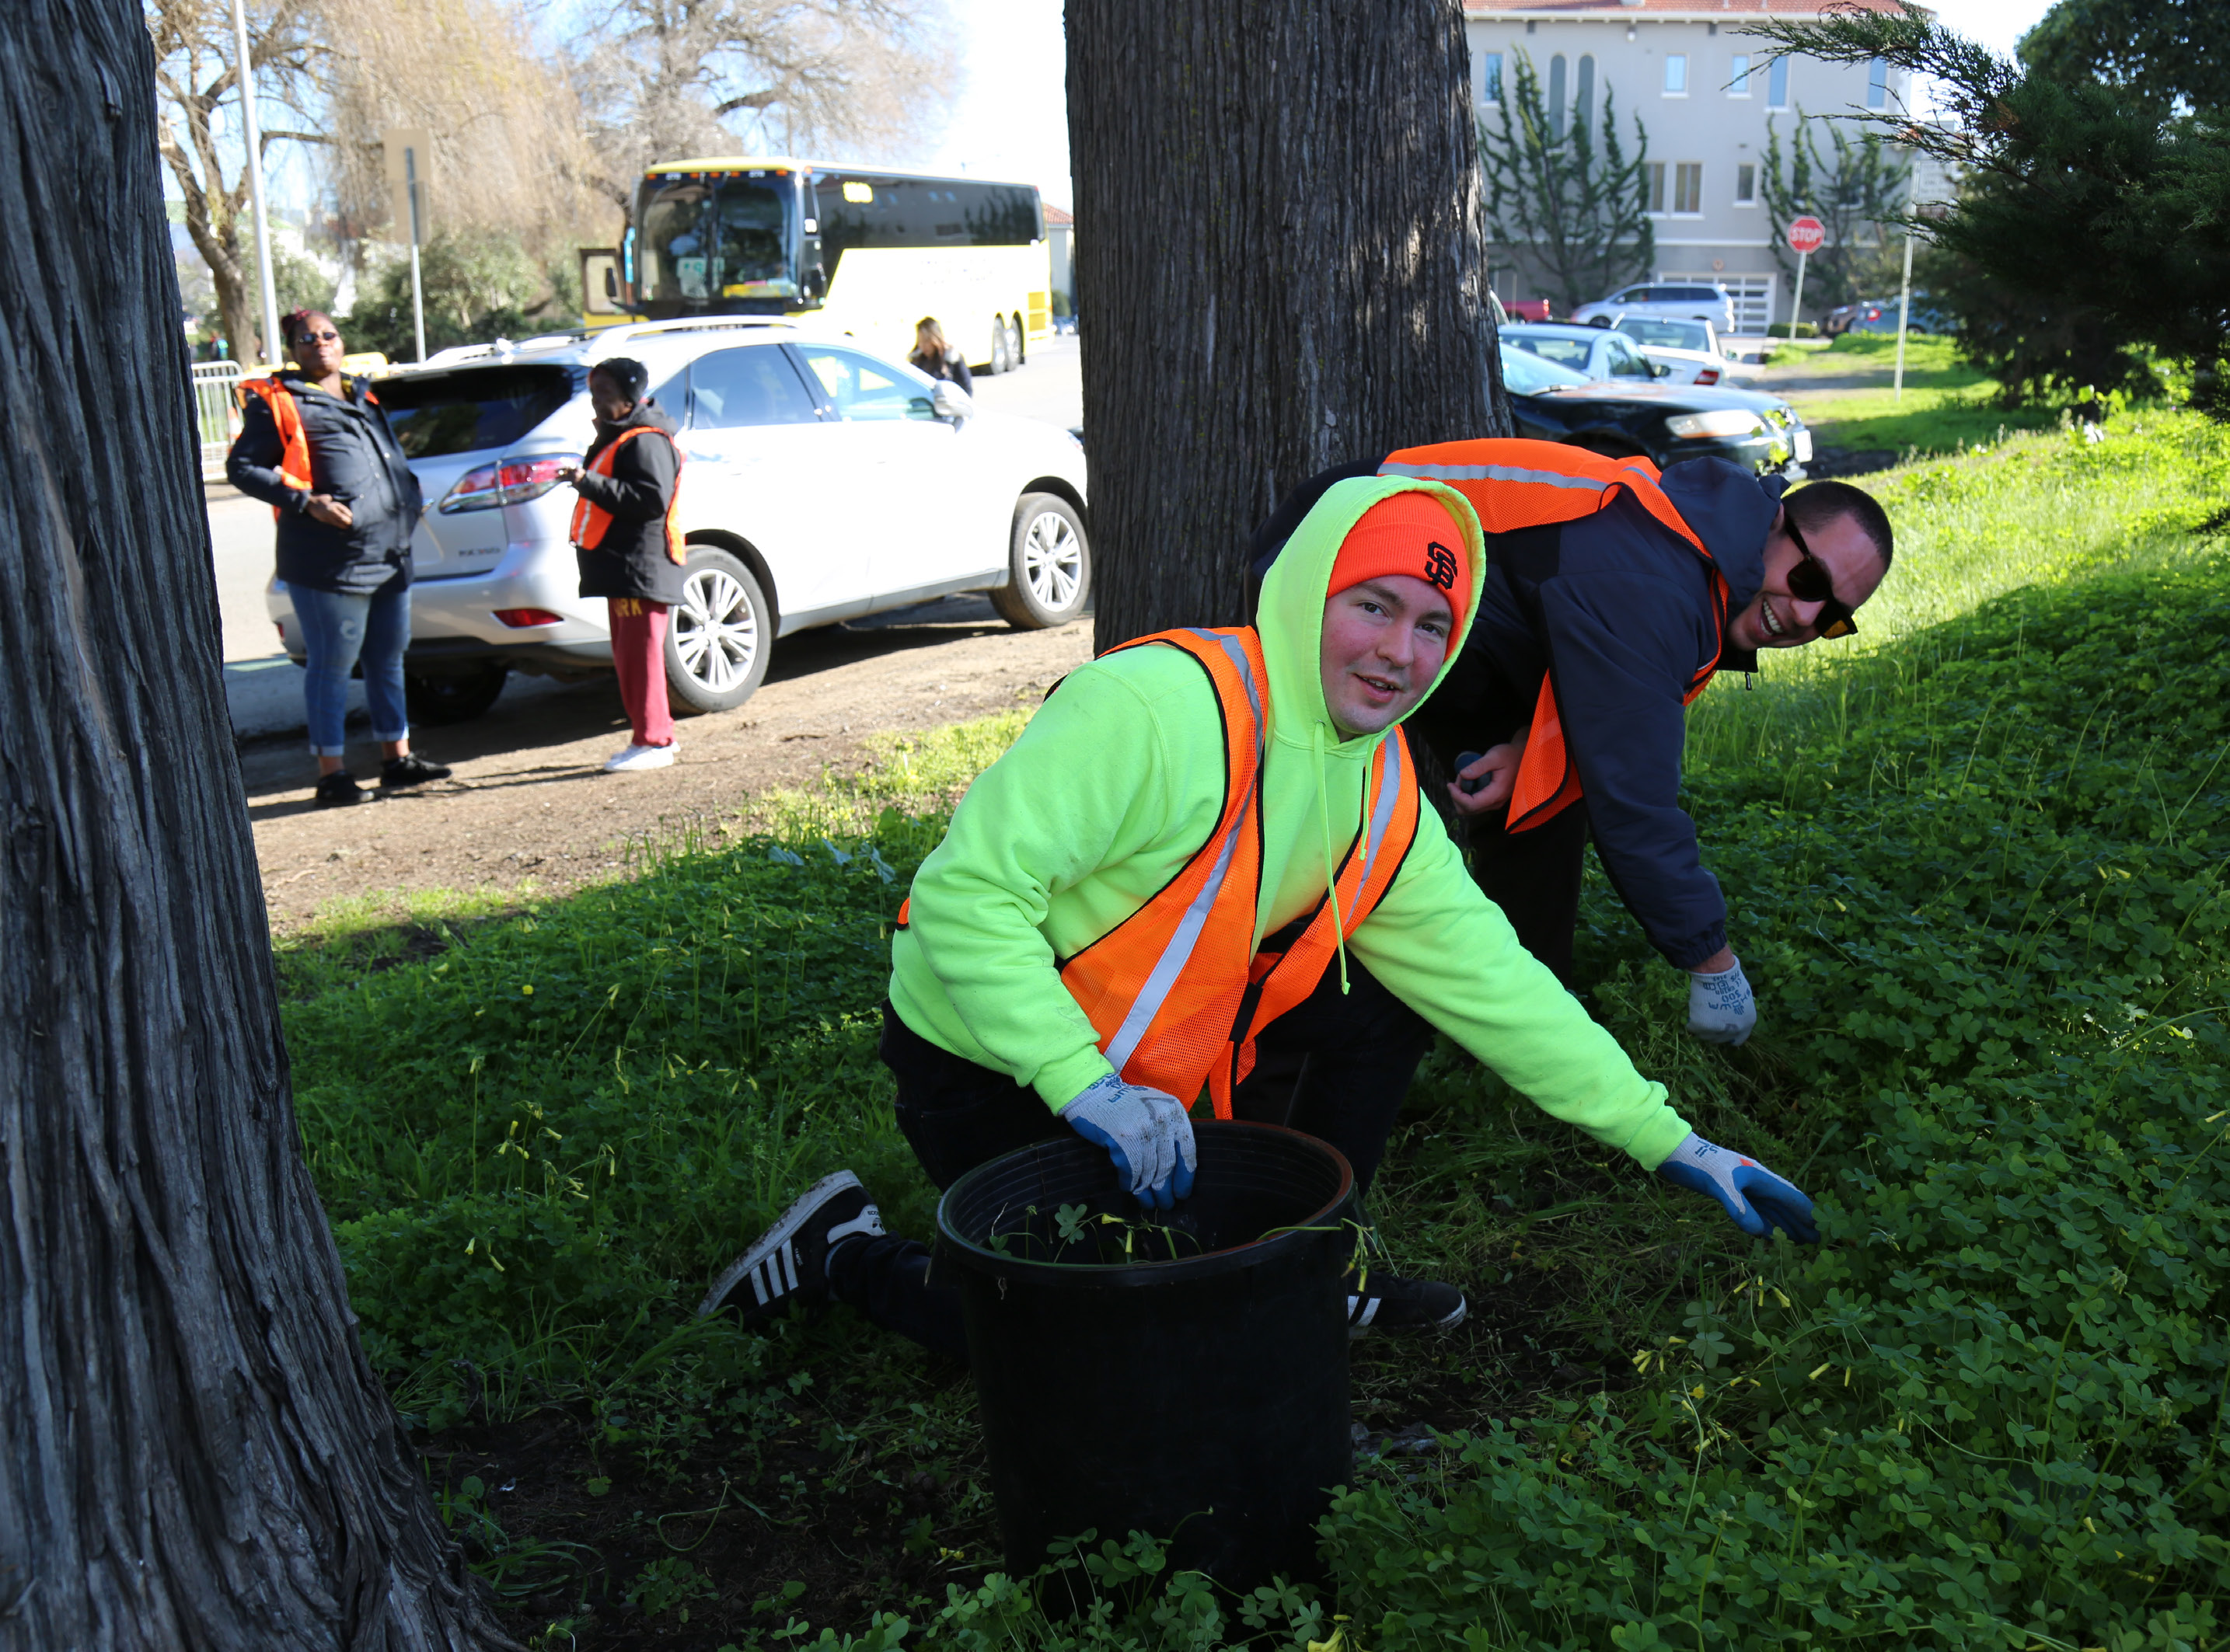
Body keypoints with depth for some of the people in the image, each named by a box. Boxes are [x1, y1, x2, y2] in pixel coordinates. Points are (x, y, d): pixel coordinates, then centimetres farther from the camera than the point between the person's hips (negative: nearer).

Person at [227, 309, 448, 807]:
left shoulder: (363, 397, 21)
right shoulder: (277, 403, 1)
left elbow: (392, 461, 33)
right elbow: (241, 468, -4)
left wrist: (410, 498, 15)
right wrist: (306, 503, -14)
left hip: (391, 552, 7)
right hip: (330, 557, -7)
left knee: (389, 658, 13)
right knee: (332, 665, -2)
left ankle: (396, 757, 22)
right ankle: (331, 772, 5)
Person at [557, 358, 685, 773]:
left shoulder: (645, 441, -13)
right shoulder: (614, 437, 22)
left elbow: (653, 499, -25)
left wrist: (591, 483, -25)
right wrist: (585, 482, 12)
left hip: (640, 566, -11)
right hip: (621, 567, 11)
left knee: (640, 654, -9)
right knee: (627, 655, 13)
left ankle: (653, 742, -5)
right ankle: (654, 735, 20)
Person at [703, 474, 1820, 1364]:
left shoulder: (1383, 797, -3)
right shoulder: (1162, 707, -30)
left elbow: (1488, 979, -1)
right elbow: (967, 892, -33)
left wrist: (1666, 1141, -4)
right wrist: (1087, 1089, -40)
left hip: (1150, 1044, 7)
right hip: (989, 1058, -7)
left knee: (1389, 998, -4)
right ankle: (848, 1253, 14)